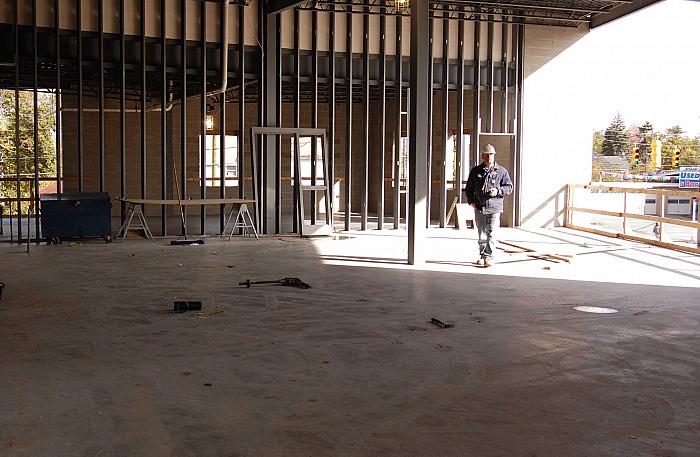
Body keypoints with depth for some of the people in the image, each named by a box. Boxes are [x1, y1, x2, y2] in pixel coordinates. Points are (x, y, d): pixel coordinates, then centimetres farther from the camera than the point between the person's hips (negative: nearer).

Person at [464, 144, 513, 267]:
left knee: (491, 233, -8)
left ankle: (489, 257, -3)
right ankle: (482, 256, 20)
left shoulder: (501, 171, 6)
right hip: (479, 207, 2)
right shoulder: (475, 171, 11)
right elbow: (469, 188, 17)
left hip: (495, 207, -2)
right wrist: (471, 201, 4)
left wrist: (498, 191, -10)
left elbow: (509, 187, 7)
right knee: (482, 234, 7)